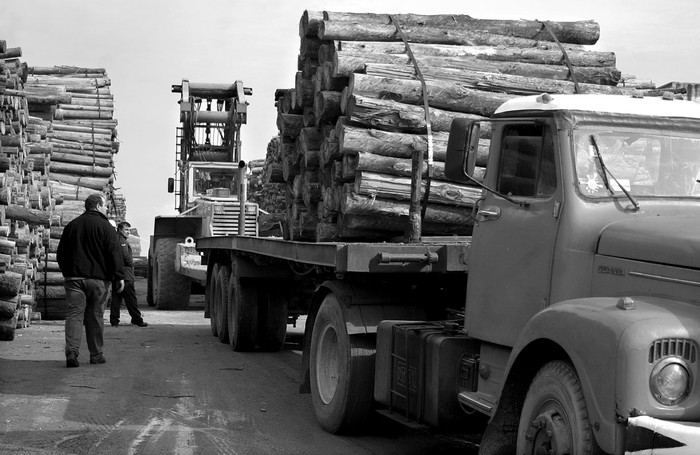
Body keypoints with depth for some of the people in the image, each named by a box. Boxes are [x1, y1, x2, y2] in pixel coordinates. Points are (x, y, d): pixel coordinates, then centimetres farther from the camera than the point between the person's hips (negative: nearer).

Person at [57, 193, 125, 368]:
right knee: (95, 317, 6)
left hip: (73, 278, 3)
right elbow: (114, 253, -9)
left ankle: (71, 352, -17)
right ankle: (96, 355, 13)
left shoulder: (71, 226, 12)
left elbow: (60, 254, 18)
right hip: (98, 278, -3)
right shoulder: (104, 226, -4)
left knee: (74, 314, -2)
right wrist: (119, 276, -7)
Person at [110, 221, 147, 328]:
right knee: (131, 298, -4)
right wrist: (131, 264, -2)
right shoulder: (122, 241, -12)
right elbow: (126, 256, -20)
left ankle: (114, 320, 8)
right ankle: (137, 319, -1)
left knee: (116, 298, 9)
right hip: (125, 273, -9)